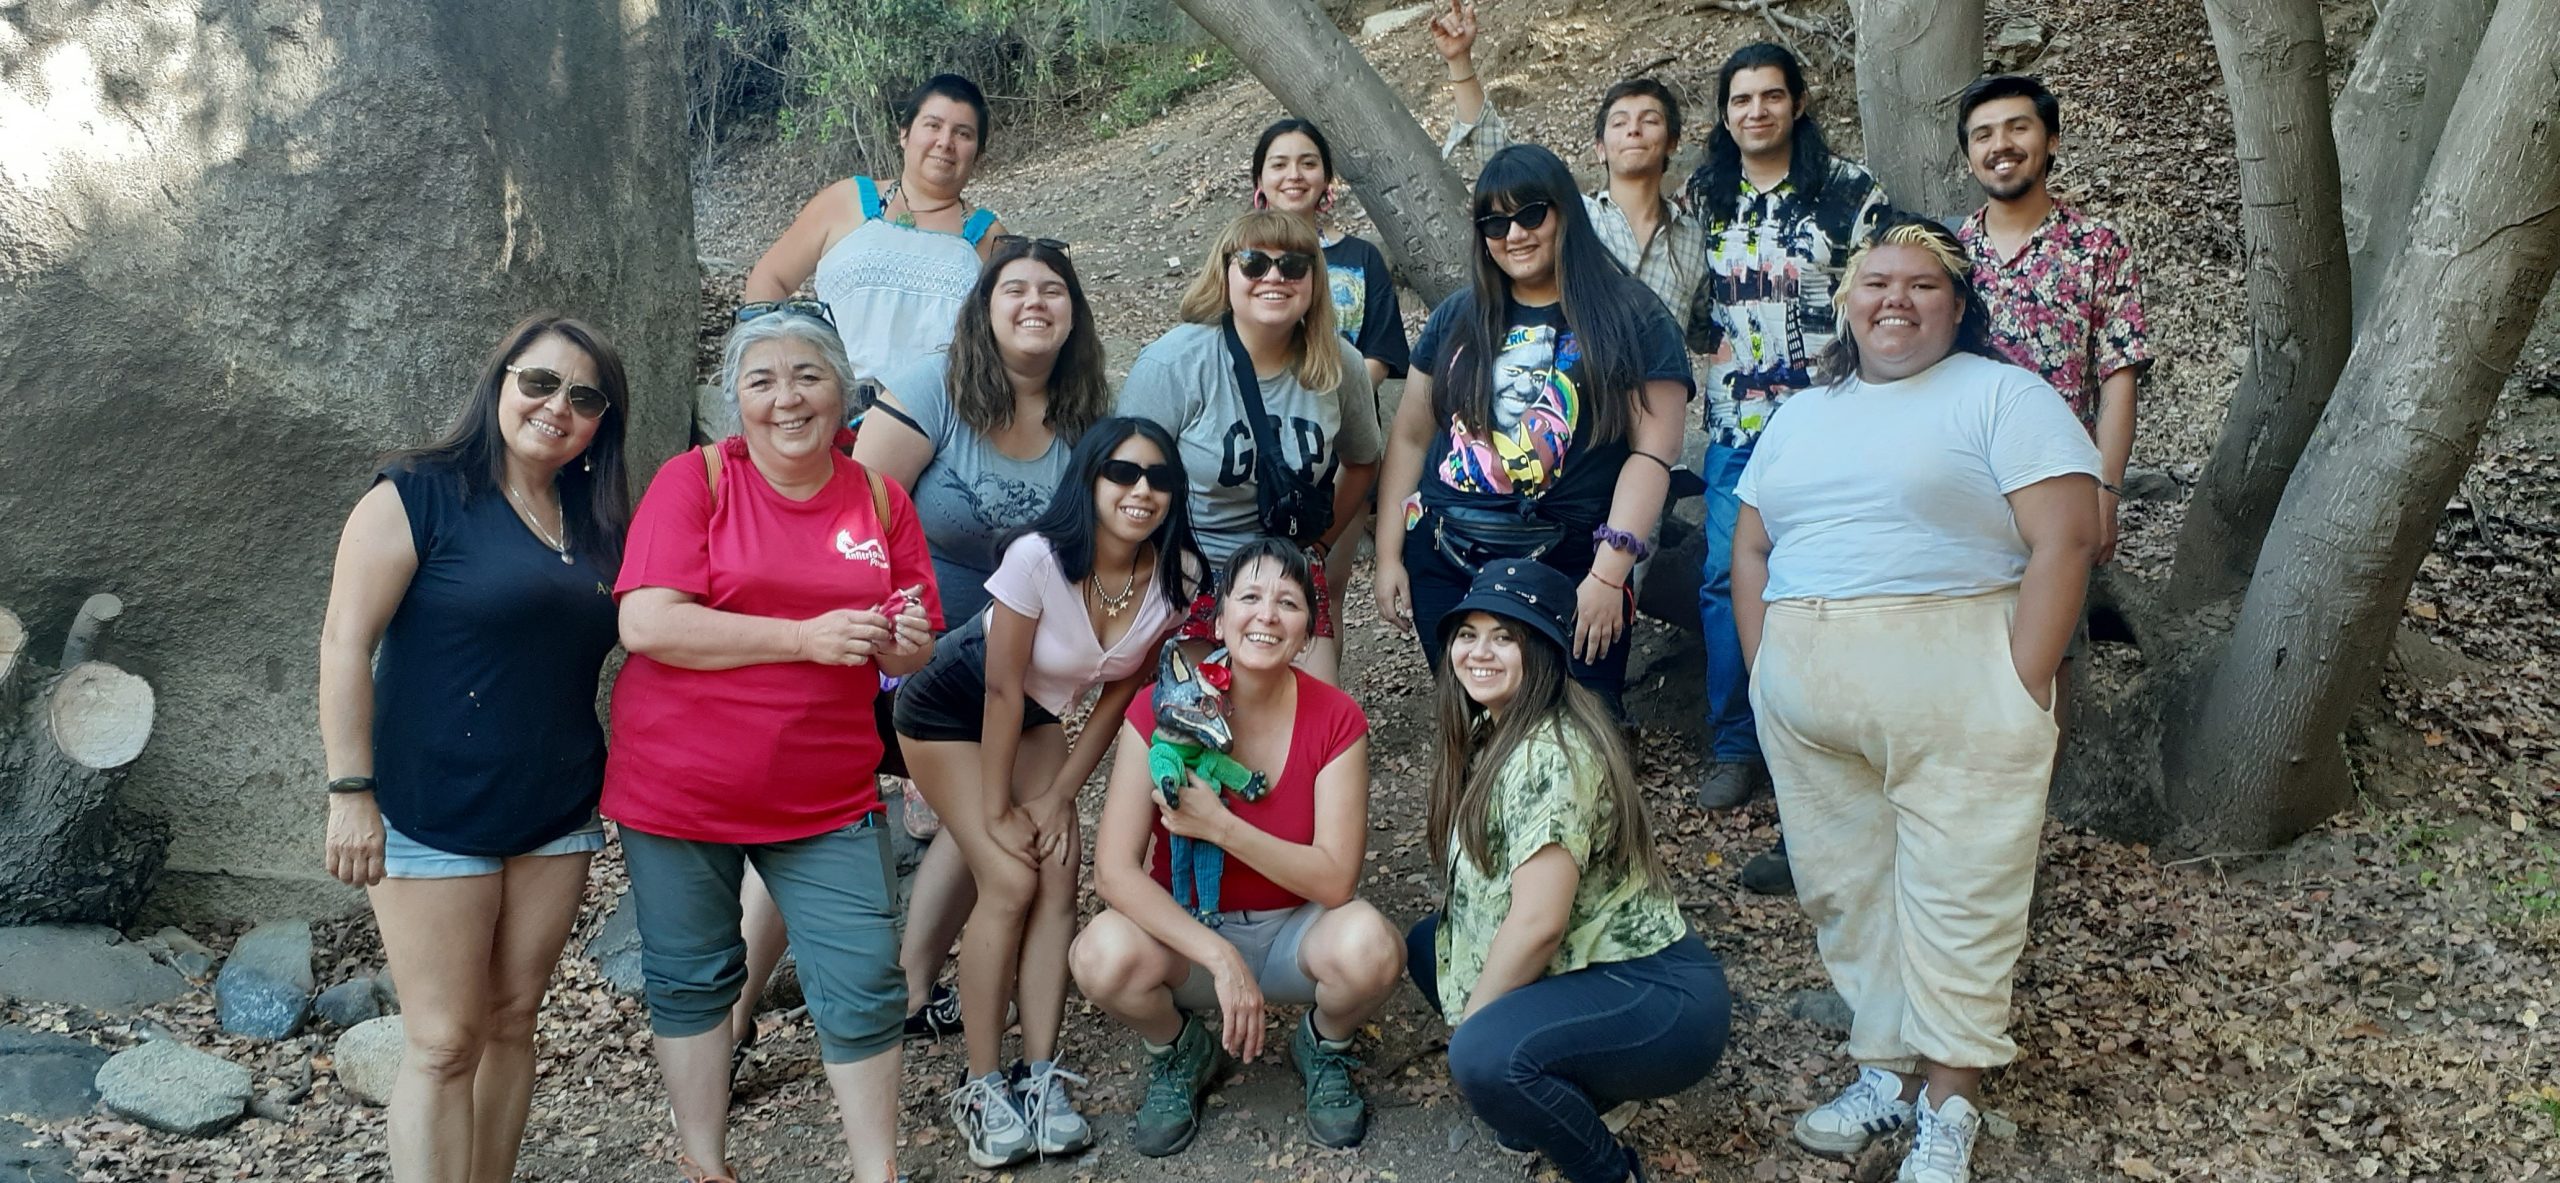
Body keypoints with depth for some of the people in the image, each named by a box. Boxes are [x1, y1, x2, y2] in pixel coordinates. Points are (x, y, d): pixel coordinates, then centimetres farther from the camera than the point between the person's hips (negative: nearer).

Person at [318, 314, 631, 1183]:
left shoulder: (597, 524, 10)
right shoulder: (419, 496, -7)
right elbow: (345, 643, -11)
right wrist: (351, 793, -15)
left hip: (558, 815, 6)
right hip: (433, 815, -5)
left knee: (512, 1021, 12)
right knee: (444, 1042, -1)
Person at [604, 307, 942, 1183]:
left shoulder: (880, 500, 4)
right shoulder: (697, 478, -6)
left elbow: (908, 657, 10)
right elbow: (646, 623, -17)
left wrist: (907, 644, -15)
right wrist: (807, 636, -22)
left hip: (828, 797, 2)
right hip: (681, 782, -2)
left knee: (865, 986, 1)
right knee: (690, 981, 12)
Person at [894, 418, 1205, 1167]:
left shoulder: (1176, 576, -19)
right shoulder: (1038, 557, -32)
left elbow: (1124, 691, -7)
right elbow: (1002, 689, -24)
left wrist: (1059, 795, -7)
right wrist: (997, 810, -16)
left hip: (1038, 714, 5)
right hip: (950, 709, -5)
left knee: (1058, 881, -8)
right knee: (1011, 883, -14)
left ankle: (1040, 1078, 0)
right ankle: (982, 1088, -2)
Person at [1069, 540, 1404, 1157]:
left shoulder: (1337, 720, -14)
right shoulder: (1162, 708, -15)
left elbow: (1336, 880, -18)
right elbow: (1114, 870, -21)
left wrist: (1220, 826, -29)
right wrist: (1222, 958, -31)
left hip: (1296, 929, 0)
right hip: (1186, 928, 0)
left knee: (1369, 947, -34)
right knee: (1104, 955, -32)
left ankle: (1324, 1048, 5)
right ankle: (1180, 1054, 4)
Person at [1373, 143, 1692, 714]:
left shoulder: (1632, 320, 1)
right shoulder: (1456, 319, 13)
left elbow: (1652, 453, -6)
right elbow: (1409, 438, 14)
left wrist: (1608, 574, -14)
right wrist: (1388, 555, 7)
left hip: (1569, 571, -3)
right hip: (1444, 569, 4)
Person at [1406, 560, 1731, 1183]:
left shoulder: (1550, 756, -22)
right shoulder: (1494, 733, 8)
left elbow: (1537, 922, -24)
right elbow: (1483, 890, 11)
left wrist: (1469, 1022, -11)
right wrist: (1472, 1019, 1)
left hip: (1660, 995, -10)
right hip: (1589, 969, 10)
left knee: (1484, 1056, -30)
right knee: (1427, 944, 12)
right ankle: (1549, 1098, 13)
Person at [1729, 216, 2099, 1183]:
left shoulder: (2002, 396, 0)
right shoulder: (1802, 414, 18)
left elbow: (2065, 538, -9)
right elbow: (1750, 548, 18)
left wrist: (2021, 692, -14)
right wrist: (1766, 672, 6)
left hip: (1953, 691, -5)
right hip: (1803, 695, 6)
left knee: (1956, 897, -1)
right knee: (1844, 888, 9)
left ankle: (1948, 1102, 11)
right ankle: (1888, 1068, 23)